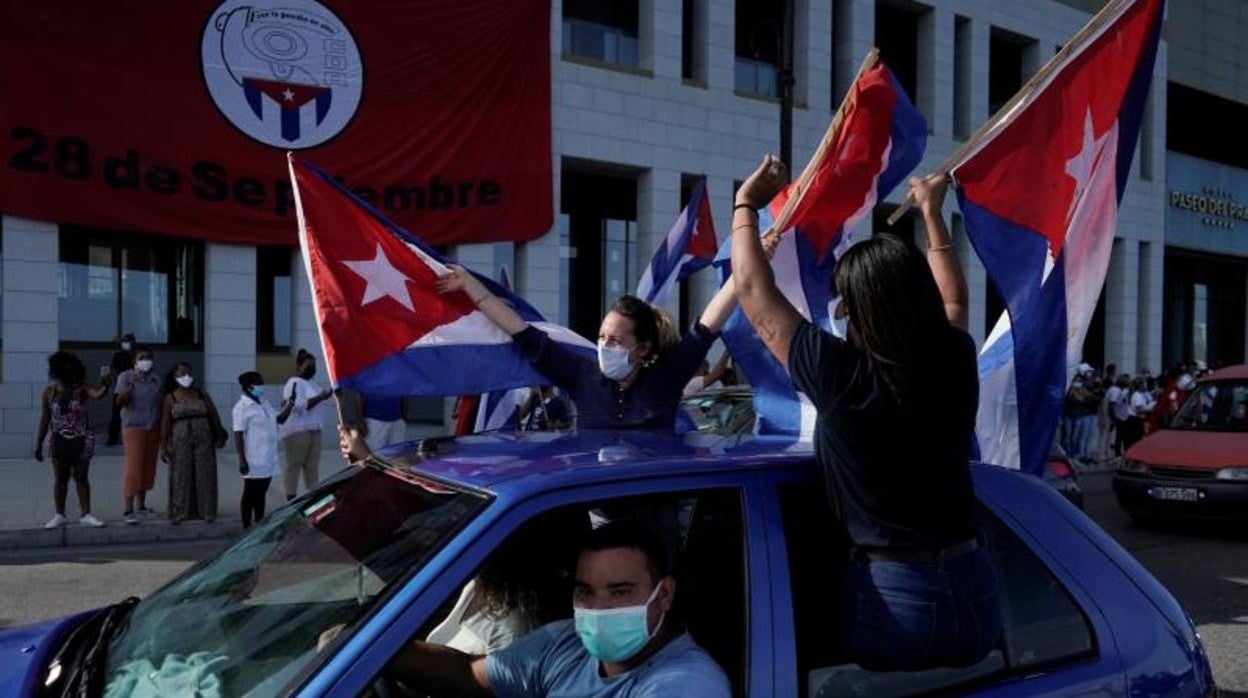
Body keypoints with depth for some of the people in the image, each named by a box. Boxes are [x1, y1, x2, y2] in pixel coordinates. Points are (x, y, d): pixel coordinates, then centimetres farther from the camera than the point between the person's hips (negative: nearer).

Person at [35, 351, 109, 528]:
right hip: (59, 441, 1)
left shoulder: (82, 389, -6)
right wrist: (38, 444, 3)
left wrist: (106, 384, -47)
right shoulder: (49, 392, 0)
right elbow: (44, 420, 3)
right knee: (60, 478, 7)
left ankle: (86, 514, 9)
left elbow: (98, 394, -28)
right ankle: (59, 515, 16)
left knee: (81, 477, 5)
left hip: (81, 440, -1)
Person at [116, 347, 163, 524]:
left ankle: (142, 506, 20)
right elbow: (120, 401, -14)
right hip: (133, 427, -5)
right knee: (133, 468, -10)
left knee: (148, 468, 9)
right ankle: (129, 510, -8)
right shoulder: (126, 377, -4)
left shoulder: (156, 380, 11)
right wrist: (132, 384, -28)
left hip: (154, 428, 5)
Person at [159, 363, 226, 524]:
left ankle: (207, 512, 5)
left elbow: (214, 417, 8)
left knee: (205, 475, 0)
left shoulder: (203, 395, 7)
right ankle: (180, 513, 6)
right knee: (181, 476, -1)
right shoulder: (170, 398, 3)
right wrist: (163, 447, -4)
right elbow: (166, 424, 0)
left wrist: (220, 436, 4)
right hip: (180, 440, -1)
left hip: (203, 439, 1)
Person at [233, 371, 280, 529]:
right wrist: (241, 460, -20)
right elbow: (238, 435, -16)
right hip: (253, 461, -8)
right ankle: (247, 528, 10)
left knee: (261, 493, 14)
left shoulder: (263, 402, 11)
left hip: (268, 458, 8)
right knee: (250, 494, 1)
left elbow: (278, 420, 22)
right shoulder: (242, 407, -13)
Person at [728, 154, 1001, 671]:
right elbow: (952, 298, 23)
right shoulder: (957, 364, -1)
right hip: (975, 595, 6)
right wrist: (932, 213, 34)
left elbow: (753, 289, -3)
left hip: (893, 598, -5)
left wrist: (746, 203, 11)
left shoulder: (843, 378, -15)